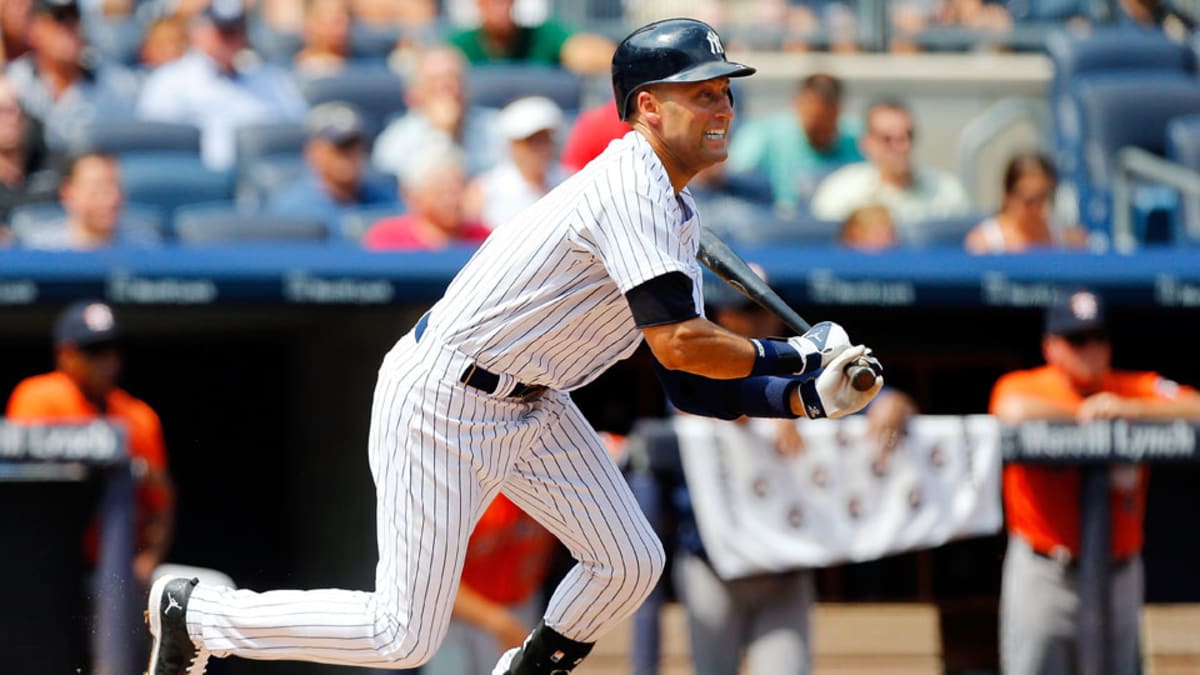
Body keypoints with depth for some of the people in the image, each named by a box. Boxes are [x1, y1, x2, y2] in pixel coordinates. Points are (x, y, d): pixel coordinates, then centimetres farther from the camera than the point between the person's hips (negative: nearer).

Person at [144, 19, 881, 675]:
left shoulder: (672, 214, 10)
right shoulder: (631, 191, -22)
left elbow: (690, 384, 8)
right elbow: (679, 344, -29)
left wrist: (809, 396, -4)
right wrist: (790, 356, -14)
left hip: (531, 405, 10)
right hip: (442, 400, -10)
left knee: (631, 564, 3)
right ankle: (192, 613, 9)